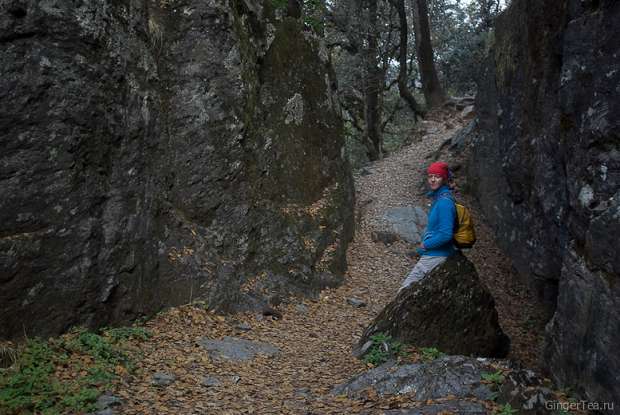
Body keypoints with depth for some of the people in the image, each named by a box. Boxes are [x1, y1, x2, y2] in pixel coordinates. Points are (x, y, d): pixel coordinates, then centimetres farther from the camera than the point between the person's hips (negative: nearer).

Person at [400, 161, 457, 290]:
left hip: (436, 255, -10)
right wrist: (425, 242, 10)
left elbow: (446, 234, -25)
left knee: (405, 289, -8)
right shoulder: (438, 197, 9)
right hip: (432, 253, 10)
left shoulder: (444, 202, -21)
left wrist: (425, 245, -14)